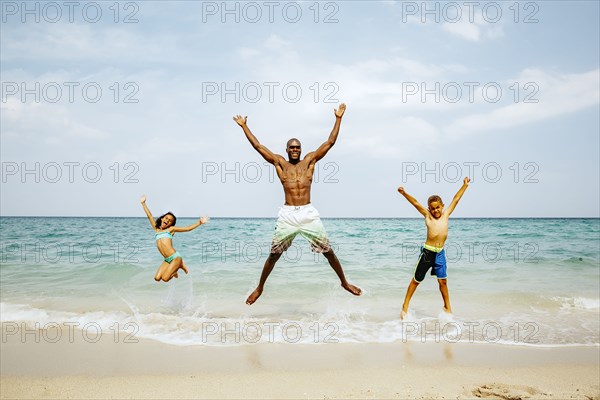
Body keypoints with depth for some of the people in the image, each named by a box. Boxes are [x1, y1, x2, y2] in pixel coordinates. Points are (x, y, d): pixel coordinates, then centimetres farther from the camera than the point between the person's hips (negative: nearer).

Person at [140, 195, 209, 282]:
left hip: (175, 257, -5)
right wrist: (143, 203, 23)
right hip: (167, 260, 5)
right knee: (157, 278, -8)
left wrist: (199, 222, -8)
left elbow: (188, 228, 1)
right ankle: (173, 269, 19)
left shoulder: (171, 229, 5)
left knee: (165, 278, -15)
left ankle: (180, 265, 10)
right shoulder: (156, 229, 16)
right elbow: (149, 216, 19)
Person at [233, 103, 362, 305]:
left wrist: (338, 119, 8)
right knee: (274, 254, 6)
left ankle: (344, 282, 23)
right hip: (287, 214, 0)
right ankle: (259, 288, 22)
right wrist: (244, 126, 11)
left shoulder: (310, 160, 10)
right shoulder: (279, 163, 9)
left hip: (309, 213, 1)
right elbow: (258, 146, 10)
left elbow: (330, 142, 9)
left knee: (328, 251, 5)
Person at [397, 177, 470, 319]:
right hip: (427, 252, -3)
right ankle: (405, 306, 15)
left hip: (440, 253, 3)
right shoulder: (427, 216, 1)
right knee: (416, 280, 5)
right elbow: (415, 203, -6)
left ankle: (447, 308, 24)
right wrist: (404, 193, -17)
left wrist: (464, 185, 20)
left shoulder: (446, 215, 10)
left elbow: (455, 200, 14)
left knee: (443, 281, 9)